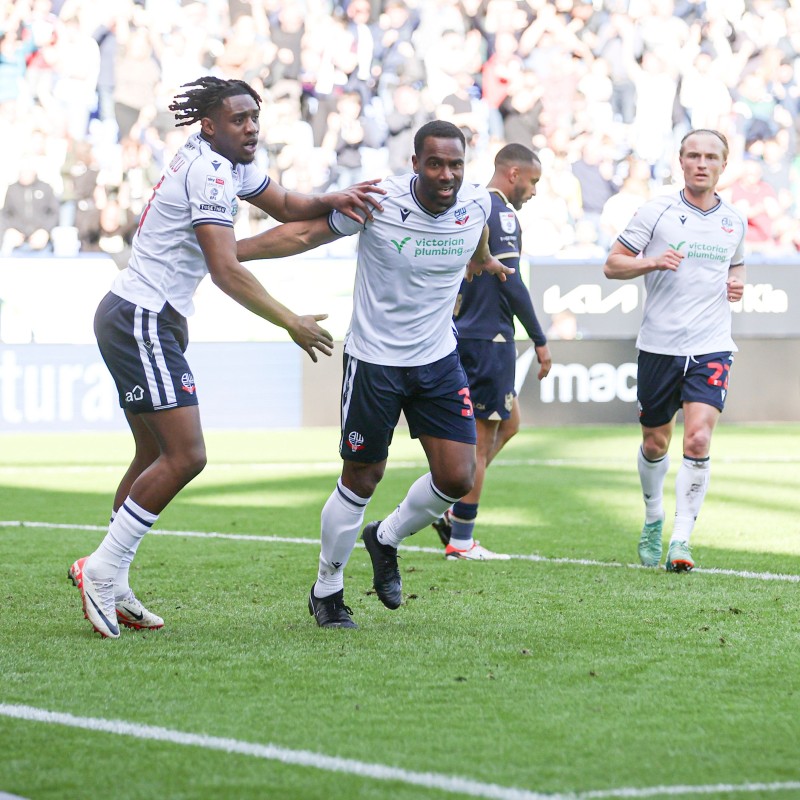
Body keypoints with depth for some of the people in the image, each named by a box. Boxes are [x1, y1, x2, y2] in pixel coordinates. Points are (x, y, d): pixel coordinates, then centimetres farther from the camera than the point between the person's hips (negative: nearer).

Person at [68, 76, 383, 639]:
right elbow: (226, 272, -24)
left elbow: (284, 205, 23)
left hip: (132, 319, 11)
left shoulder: (231, 164, 11)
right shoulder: (206, 172, -18)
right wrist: (292, 324, -19)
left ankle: (112, 588, 13)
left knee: (155, 456, 11)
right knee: (186, 456, -15)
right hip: (143, 322, -11)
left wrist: (331, 202, 2)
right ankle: (102, 570, -10)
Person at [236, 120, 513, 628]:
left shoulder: (477, 203, -8)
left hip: (439, 360, 4)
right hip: (374, 361, -4)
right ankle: (327, 589, 24)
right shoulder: (377, 202, -20)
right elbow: (305, 234, -8)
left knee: (458, 477, -5)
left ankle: (387, 539, 25)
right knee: (362, 479, 4)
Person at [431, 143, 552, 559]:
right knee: (481, 437, -3)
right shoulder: (500, 214, -13)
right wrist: (540, 341, -12)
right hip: (488, 337, -9)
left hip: (464, 334, 9)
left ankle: (452, 509, 11)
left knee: (508, 422, 18)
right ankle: (461, 541, 0)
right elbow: (511, 284, -18)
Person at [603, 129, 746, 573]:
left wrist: (736, 283, 5)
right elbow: (612, 264, -1)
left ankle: (680, 539, -11)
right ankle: (653, 518, 37)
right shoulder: (657, 211, -2)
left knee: (698, 440, -16)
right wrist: (652, 262, -19)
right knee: (655, 444, 11)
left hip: (711, 348, 1)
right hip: (659, 347, -1)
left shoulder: (734, 221, 9)